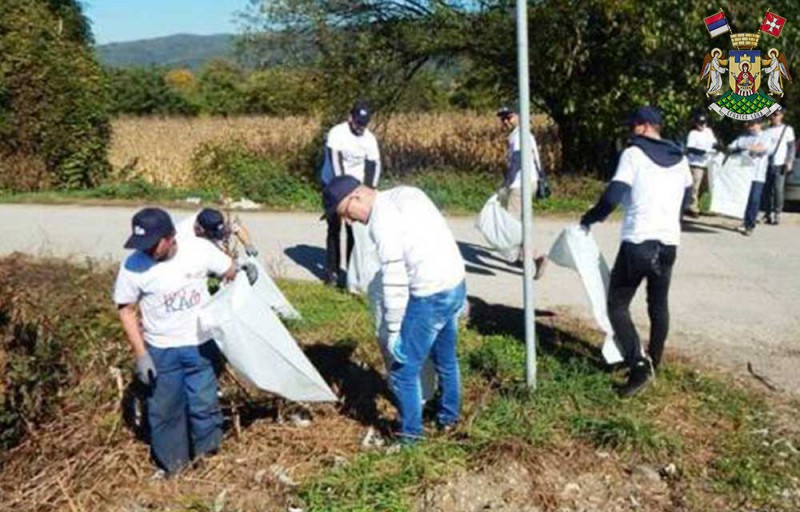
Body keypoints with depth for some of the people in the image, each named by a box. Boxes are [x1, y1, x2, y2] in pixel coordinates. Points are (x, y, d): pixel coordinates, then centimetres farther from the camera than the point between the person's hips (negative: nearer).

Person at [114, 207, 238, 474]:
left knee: (205, 405, 12)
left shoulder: (200, 249, -17)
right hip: (161, 351, 0)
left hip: (201, 345, 1)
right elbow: (126, 311, -7)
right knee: (164, 412, 12)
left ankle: (208, 459, 35)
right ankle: (172, 467, 32)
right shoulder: (133, 266, -18)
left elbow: (231, 274, 2)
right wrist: (140, 355, -10)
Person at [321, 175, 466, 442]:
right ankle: (449, 417, 43)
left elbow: (394, 282, -19)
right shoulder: (406, 193, 8)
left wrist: (394, 329, -11)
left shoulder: (383, 222, -18)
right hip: (455, 284, 10)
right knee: (445, 358, 26)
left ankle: (410, 435, 15)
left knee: (404, 370, 3)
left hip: (431, 297, -10)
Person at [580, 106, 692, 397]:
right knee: (659, 305, 19)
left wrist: (589, 219, 2)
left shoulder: (633, 154, -6)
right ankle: (652, 363, 29)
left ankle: (639, 365, -11)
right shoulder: (680, 159, 13)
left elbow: (613, 195, -12)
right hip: (669, 243, 6)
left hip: (638, 242, -6)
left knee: (617, 304, 2)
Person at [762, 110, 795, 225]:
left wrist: (789, 161, -5)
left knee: (778, 189, -8)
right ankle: (768, 213, 10)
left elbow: (791, 147, 5)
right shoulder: (766, 131, 16)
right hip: (767, 164, 3)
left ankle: (777, 214, -3)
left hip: (780, 164, -3)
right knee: (767, 189, 2)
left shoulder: (787, 129, 7)